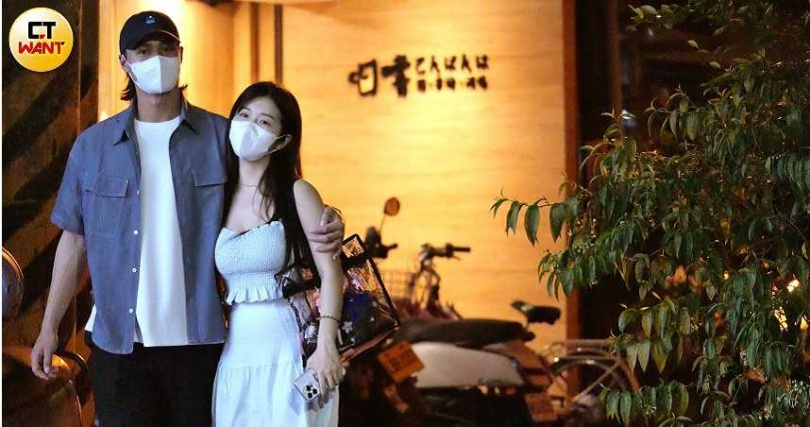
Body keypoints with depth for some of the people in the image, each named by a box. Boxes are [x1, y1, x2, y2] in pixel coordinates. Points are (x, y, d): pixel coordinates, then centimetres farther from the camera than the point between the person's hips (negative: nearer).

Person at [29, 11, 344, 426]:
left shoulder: (222, 136, 0)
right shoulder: (92, 145, 5)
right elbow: (75, 240, 9)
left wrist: (322, 228, -20)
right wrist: (49, 325, 6)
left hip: (199, 337, -1)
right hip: (118, 340, 1)